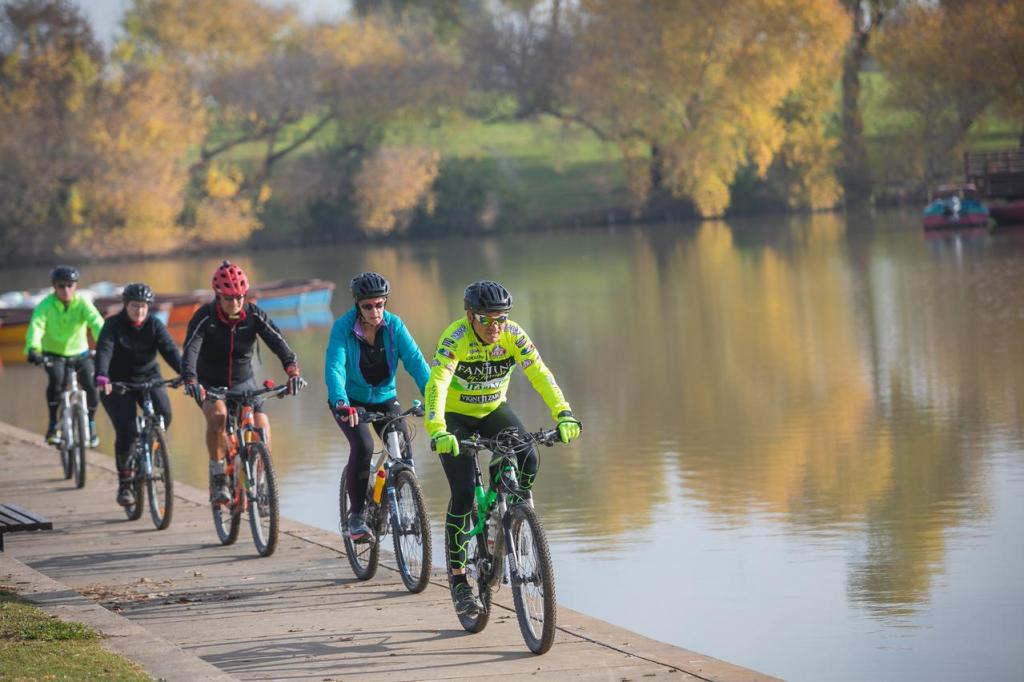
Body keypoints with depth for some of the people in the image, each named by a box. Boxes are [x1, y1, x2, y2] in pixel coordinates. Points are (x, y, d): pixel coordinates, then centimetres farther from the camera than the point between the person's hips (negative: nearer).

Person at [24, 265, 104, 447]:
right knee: (56, 379, -31)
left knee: (92, 387, -17)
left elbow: (96, 323, -29)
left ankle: (90, 423, 12)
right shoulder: (46, 305, -16)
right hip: (53, 355, -1)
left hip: (79, 354, 1)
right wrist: (33, 349, -50)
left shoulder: (82, 303, -14)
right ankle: (53, 424, -14)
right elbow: (36, 326, -31)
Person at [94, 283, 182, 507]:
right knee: (126, 430, -18)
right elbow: (104, 350, -27)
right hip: (117, 383, -3)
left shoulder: (154, 325, -4)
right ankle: (124, 483, -3)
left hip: (148, 379, 3)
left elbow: (170, 350, -18)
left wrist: (184, 373, -36)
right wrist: (101, 377, -47)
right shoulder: (113, 325, -12)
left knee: (164, 414, -24)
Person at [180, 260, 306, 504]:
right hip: (210, 384, -2)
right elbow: (190, 349, -33)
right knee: (217, 416, -33)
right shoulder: (205, 317, -20)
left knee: (262, 427, -17)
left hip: (243, 382, 2)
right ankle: (217, 479, -19)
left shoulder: (254, 315, -14)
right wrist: (190, 381, -52)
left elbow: (277, 342, -26)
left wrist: (293, 371, -44)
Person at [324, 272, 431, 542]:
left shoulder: (394, 325, -13)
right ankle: (356, 515, -12)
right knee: (363, 446, -26)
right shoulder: (343, 327, -20)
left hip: (384, 398, 3)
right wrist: (341, 403, -49)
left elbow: (415, 361, -22)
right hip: (350, 400, -3)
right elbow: (334, 367, -31)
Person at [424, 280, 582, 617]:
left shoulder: (513, 335, -19)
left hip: (493, 410, 3)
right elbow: (436, 384, -40)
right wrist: (438, 432, -56)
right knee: (463, 494, -14)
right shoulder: (455, 339, -29)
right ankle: (458, 579, -4)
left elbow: (539, 374, -28)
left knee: (527, 459, -24)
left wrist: (564, 414, -44)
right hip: (455, 416, -3)